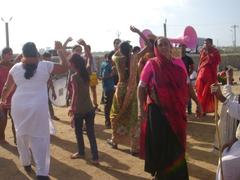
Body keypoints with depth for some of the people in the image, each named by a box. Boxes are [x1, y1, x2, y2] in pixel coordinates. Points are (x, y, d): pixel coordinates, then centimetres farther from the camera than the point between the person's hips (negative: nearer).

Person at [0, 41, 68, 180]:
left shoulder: (15, 68, 3)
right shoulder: (45, 66, -5)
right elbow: (65, 68, 5)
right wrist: (61, 50, 11)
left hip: (19, 106, 3)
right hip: (38, 108, -3)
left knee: (22, 136, 19)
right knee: (40, 138, 2)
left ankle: (26, 164, 35)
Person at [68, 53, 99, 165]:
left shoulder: (74, 77, -13)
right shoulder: (86, 74, 4)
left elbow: (75, 94, -14)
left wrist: (72, 109, -10)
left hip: (79, 110, -5)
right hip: (89, 108, 5)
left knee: (78, 133, 14)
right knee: (91, 133, 7)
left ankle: (81, 153, 29)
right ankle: (95, 157, 5)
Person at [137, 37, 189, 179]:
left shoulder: (177, 63, 3)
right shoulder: (152, 64, -7)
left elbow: (187, 86, 12)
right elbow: (141, 87, -5)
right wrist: (141, 109, -9)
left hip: (176, 111, 4)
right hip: (158, 111, -4)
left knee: (176, 145, 14)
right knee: (160, 145, 9)